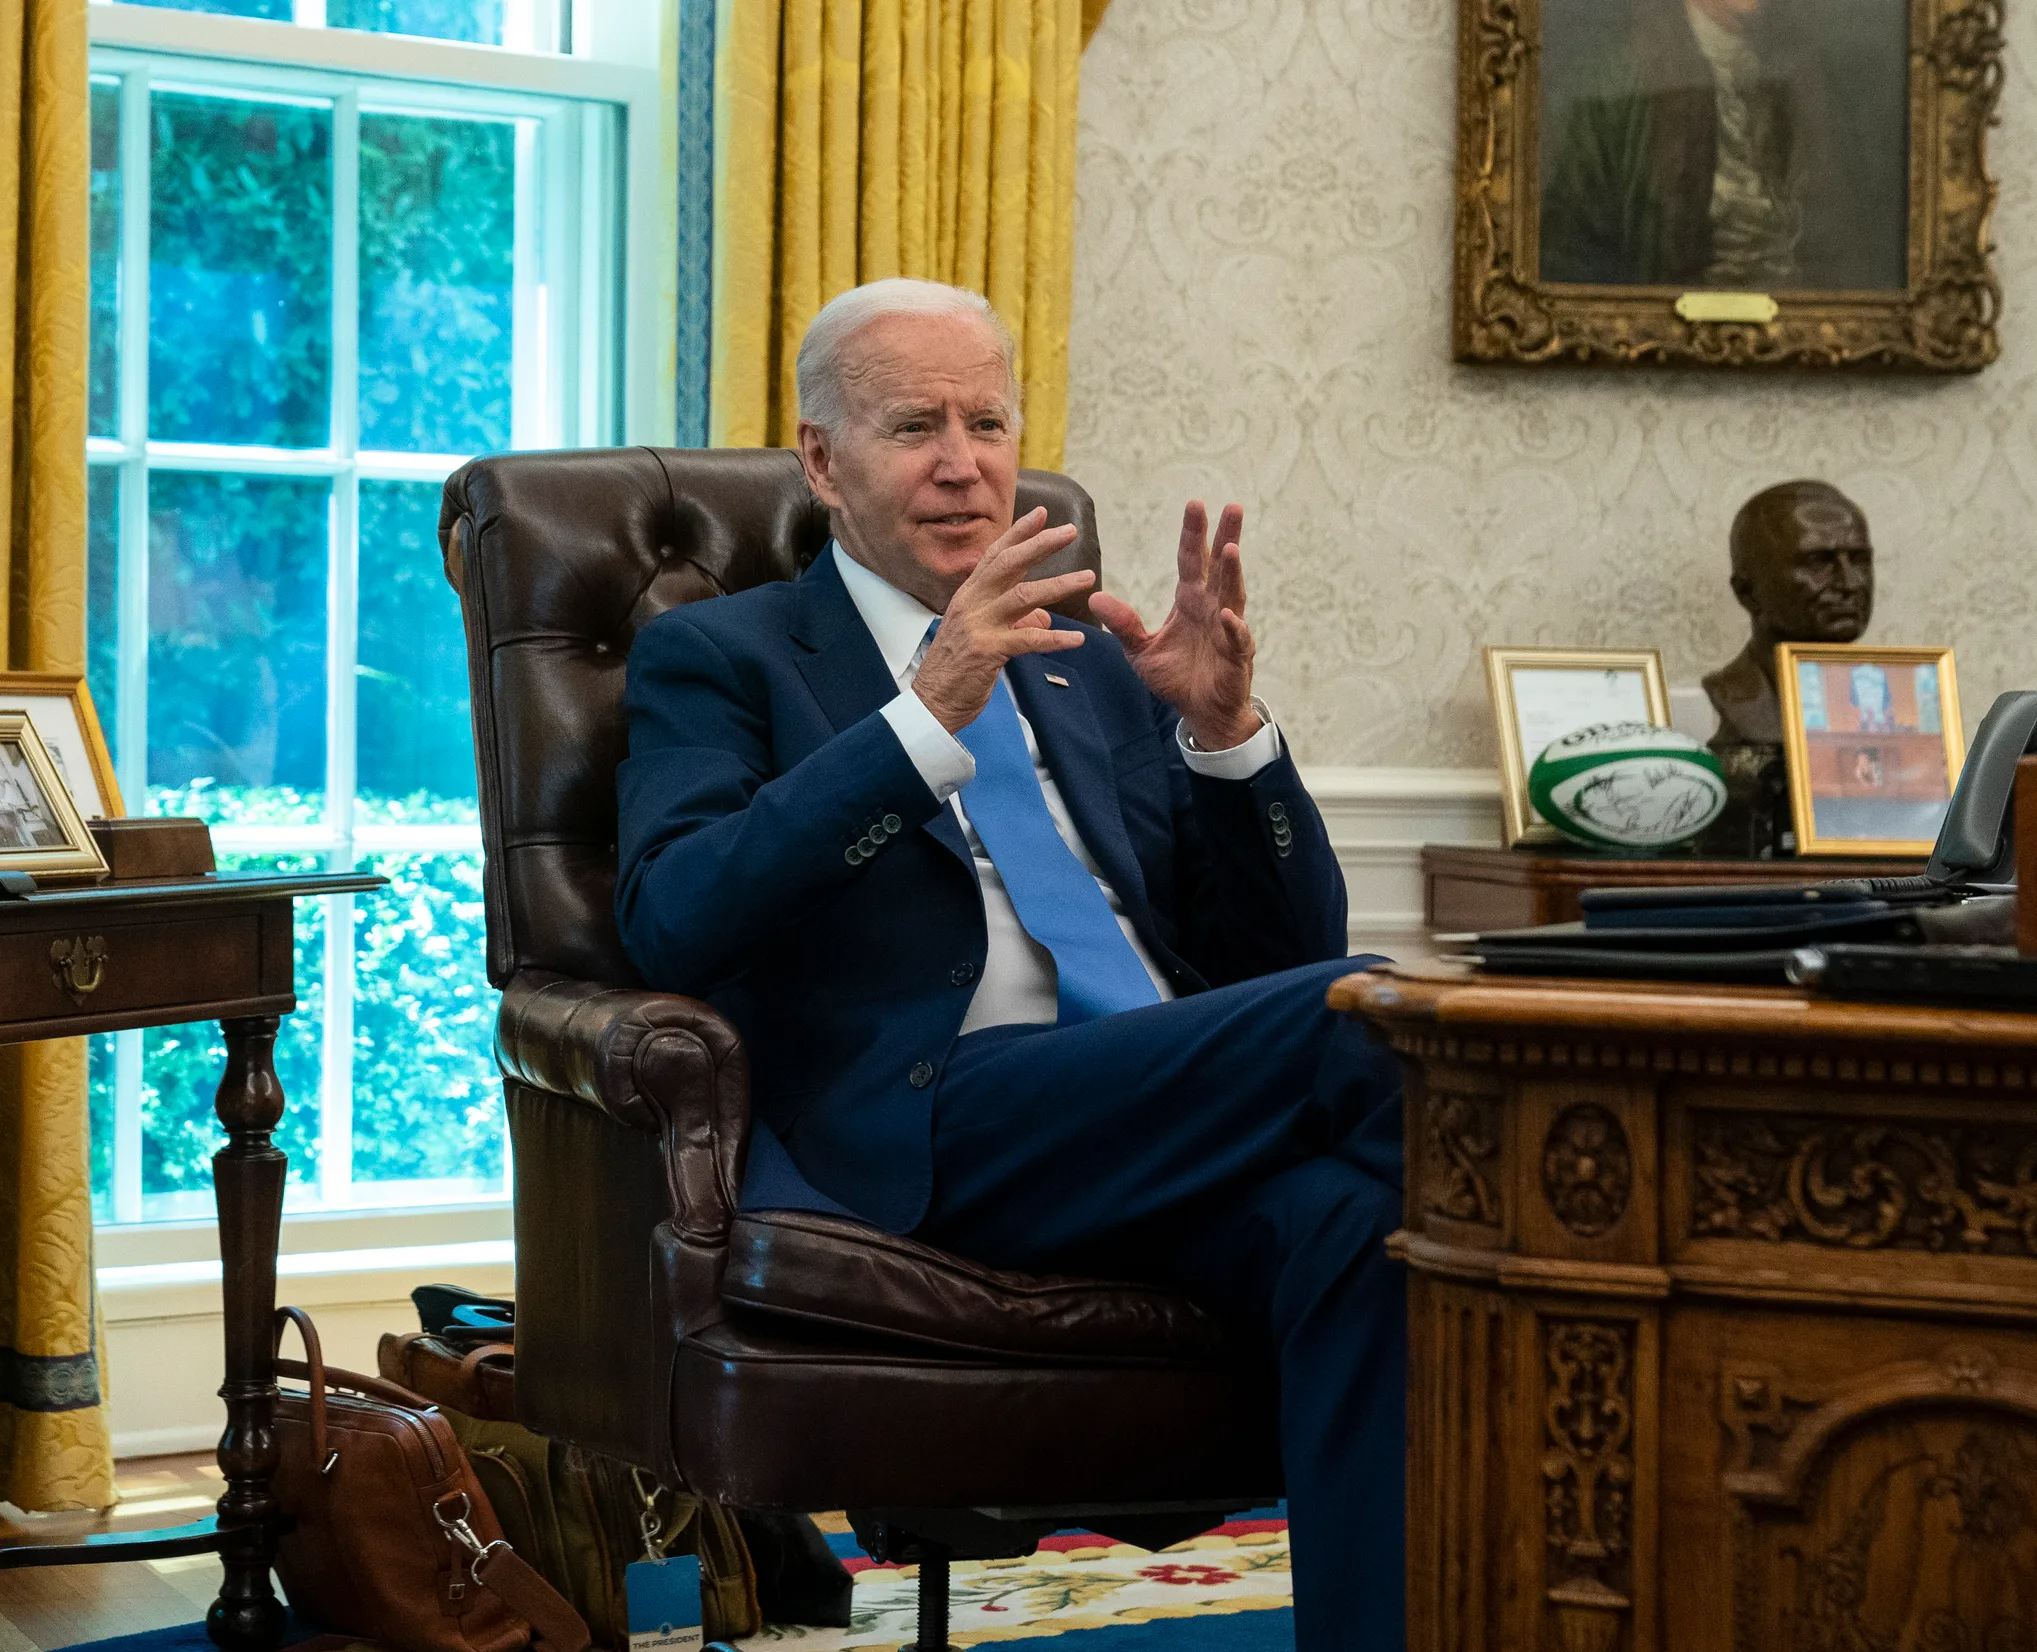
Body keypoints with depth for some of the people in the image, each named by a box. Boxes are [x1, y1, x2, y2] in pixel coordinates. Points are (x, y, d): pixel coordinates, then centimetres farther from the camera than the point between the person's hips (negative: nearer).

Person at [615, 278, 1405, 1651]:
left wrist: (1226, 725, 2)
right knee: (1372, 1014, -28)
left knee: (1354, 1221, -32)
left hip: (1177, 1133, 5)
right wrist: (927, 715, -15)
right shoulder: (720, 656, 13)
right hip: (931, 1136, -5)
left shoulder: (1097, 669, 27)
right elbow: (673, 922, -8)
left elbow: (1284, 954, 20)